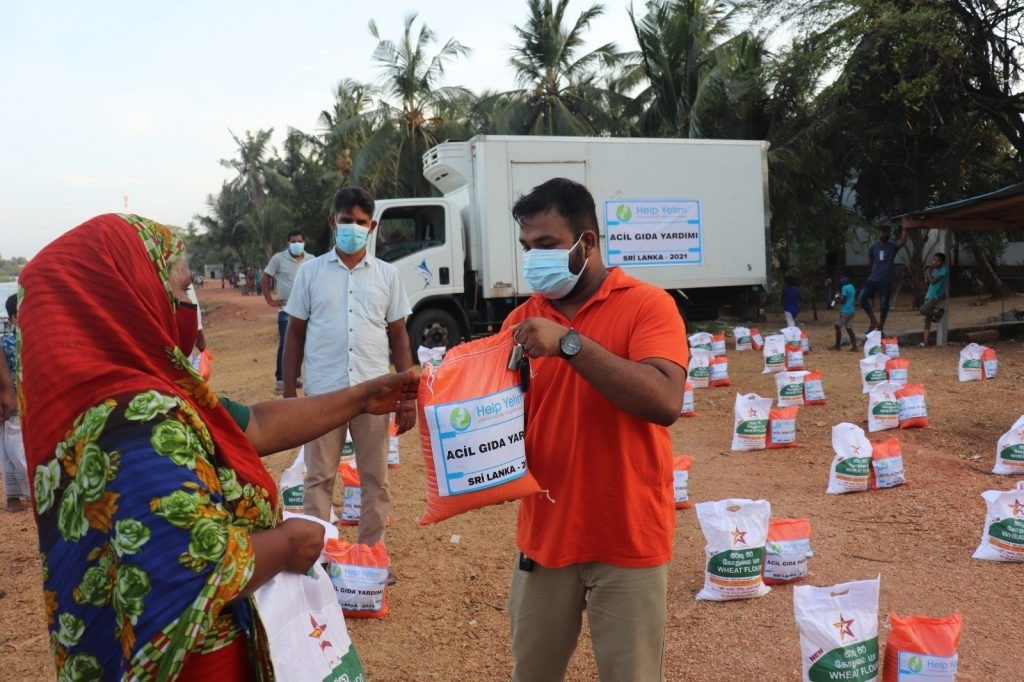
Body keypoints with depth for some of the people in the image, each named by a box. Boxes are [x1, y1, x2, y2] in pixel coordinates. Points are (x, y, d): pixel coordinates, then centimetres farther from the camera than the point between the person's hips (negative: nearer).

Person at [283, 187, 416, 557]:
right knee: (319, 478, 8)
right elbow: (295, 334, 7)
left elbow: (398, 336, 9)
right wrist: (288, 394, 2)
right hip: (322, 393, -1)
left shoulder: (387, 274, 6)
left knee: (375, 479, 9)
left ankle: (372, 552, 22)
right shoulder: (311, 271, 4)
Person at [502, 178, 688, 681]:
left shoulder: (647, 305, -8)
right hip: (545, 534, 4)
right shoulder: (522, 319, 5)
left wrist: (570, 342, -26)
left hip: (627, 540, -4)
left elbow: (664, 403, -24)